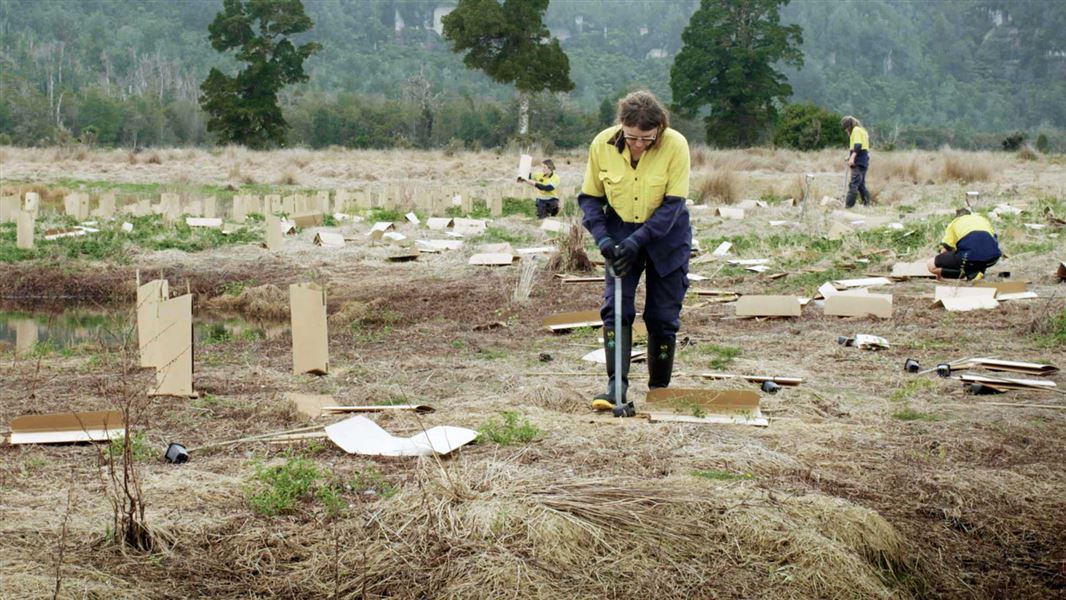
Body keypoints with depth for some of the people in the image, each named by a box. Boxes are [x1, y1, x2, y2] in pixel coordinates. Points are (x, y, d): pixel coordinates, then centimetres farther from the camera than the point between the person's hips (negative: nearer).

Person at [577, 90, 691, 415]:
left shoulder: (675, 145, -21)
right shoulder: (602, 144, -15)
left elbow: (673, 203, -19)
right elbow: (590, 197, -4)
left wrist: (637, 241, -27)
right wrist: (602, 238, -19)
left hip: (667, 237, -1)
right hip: (621, 234, 2)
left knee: (663, 317, 2)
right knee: (615, 307, -13)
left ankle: (659, 390, 15)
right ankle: (616, 386, -15)